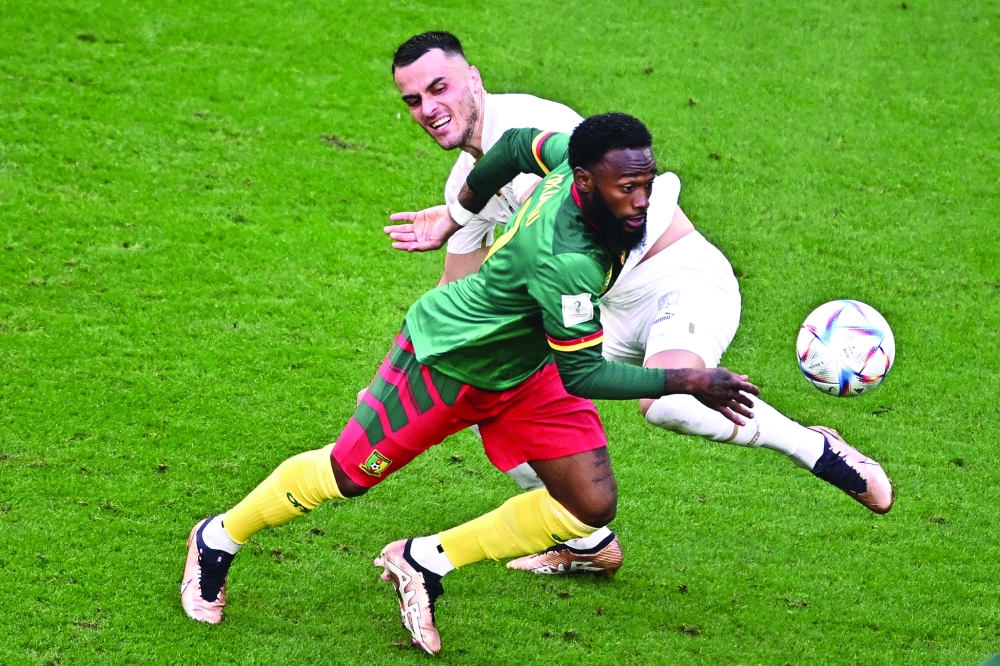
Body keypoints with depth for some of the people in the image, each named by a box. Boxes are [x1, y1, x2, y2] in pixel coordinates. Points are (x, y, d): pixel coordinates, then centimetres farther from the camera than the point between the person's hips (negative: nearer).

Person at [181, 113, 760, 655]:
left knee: (592, 506, -3)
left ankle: (425, 563, 11)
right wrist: (685, 382, -34)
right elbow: (581, 373, -31)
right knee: (344, 477, 9)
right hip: (446, 360, -8)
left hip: (522, 374, 8)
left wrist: (466, 206, 21)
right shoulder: (566, 261, -41)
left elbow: (520, 144, 3)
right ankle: (218, 540, 35)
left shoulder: (574, 154, -19)